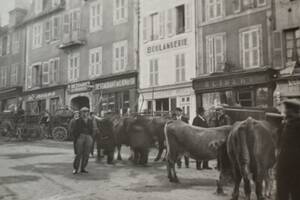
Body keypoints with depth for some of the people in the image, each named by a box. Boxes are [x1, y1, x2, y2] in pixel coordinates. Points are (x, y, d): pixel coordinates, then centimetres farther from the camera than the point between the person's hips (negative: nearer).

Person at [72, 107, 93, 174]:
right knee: (79, 153, -6)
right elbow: (75, 130, 2)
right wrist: (76, 139, -5)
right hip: (80, 137, -3)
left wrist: (91, 139, 8)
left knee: (86, 154, 3)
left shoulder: (90, 121, 13)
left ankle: (83, 168, 12)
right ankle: (75, 169, 1)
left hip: (88, 138, 3)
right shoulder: (78, 121, 4)